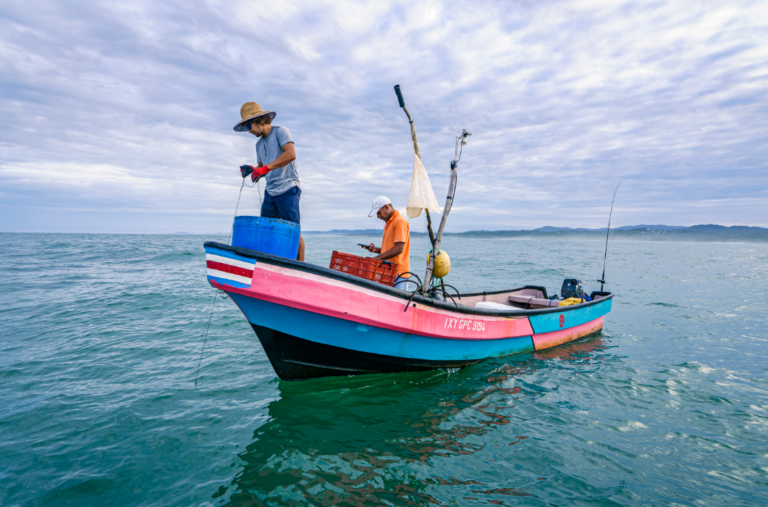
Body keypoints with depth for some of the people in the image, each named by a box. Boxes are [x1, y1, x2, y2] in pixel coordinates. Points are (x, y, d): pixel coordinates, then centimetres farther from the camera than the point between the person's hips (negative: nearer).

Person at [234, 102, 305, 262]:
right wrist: (251, 170, -1)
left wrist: (265, 168, -25)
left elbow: (291, 154, -21)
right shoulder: (259, 143, 20)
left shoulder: (281, 132, -3)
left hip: (287, 189, -8)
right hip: (270, 192, 8)